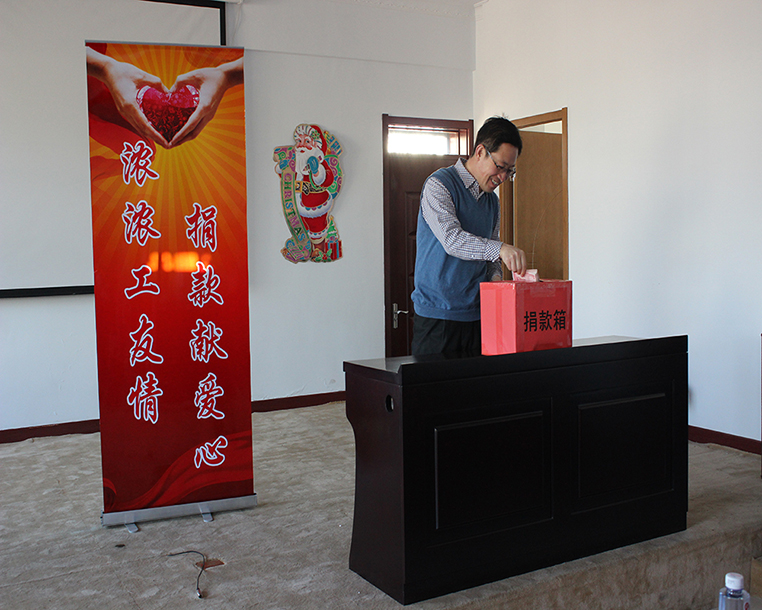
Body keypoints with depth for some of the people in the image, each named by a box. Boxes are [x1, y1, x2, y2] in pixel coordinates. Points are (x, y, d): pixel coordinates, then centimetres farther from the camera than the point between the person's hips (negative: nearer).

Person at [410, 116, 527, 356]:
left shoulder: (492, 200, 16)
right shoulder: (439, 185, -7)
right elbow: (451, 239, -23)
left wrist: (495, 278, -2)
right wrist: (498, 248, -36)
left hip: (477, 316, 6)